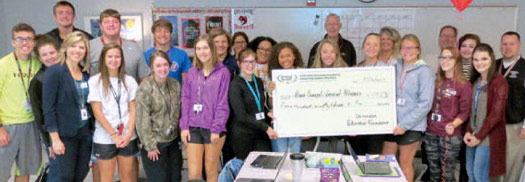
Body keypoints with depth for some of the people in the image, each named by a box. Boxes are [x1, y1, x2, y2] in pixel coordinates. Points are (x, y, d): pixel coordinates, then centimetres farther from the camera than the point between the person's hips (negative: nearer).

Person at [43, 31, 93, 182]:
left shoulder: (86, 73, 7)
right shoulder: (54, 71, -11)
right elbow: (48, 107, -13)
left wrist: (92, 128, 7)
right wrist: (55, 139, -15)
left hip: (86, 131, 5)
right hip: (65, 134, -5)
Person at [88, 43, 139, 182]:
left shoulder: (129, 81, 5)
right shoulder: (95, 81, -3)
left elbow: (133, 110, 3)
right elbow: (97, 112, -7)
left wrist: (128, 134, -8)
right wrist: (114, 135, -11)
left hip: (128, 137, 2)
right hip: (105, 138, -2)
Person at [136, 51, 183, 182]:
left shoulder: (175, 84, 4)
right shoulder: (145, 87, -13)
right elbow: (142, 119, -14)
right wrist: (150, 145, -13)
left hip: (173, 141, 5)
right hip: (155, 143, -5)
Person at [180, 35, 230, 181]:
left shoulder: (223, 72, -4)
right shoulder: (191, 72, 8)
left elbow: (223, 103, -7)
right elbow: (186, 100, 7)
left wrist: (216, 128, -12)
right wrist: (184, 126, -1)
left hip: (213, 128, -3)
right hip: (193, 127, 3)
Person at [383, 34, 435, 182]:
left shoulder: (424, 71, -7)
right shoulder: (395, 67, 7)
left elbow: (425, 103, -13)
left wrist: (404, 124, -17)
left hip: (412, 126, -5)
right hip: (392, 123, 5)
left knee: (405, 163, 7)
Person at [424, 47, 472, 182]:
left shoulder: (464, 84, -7)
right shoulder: (435, 81, 9)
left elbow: (465, 112, -8)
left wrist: (453, 125, -24)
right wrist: (425, 123, 4)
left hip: (450, 136, -5)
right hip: (430, 133, 5)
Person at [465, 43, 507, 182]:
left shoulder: (499, 81, -12)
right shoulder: (474, 81, 10)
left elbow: (496, 113, -16)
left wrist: (479, 136, -14)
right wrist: (468, 131, -2)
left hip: (488, 136, -7)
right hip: (473, 135, 7)